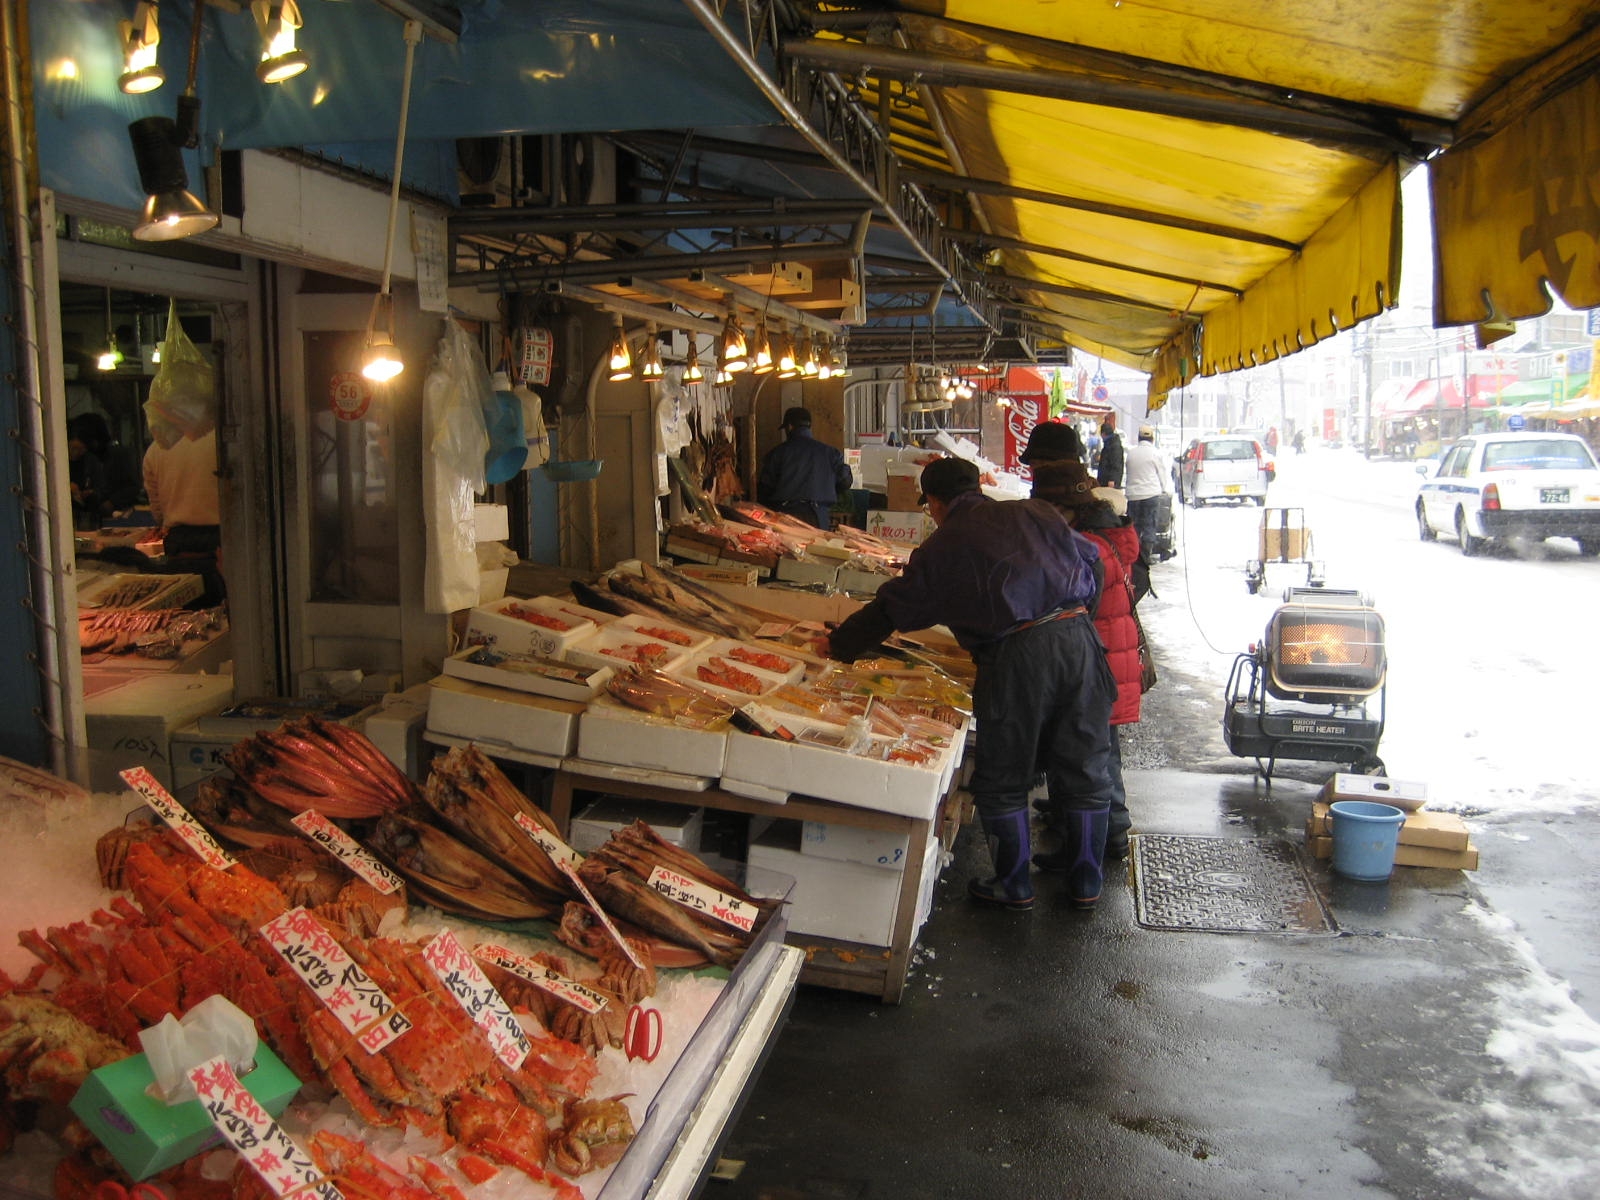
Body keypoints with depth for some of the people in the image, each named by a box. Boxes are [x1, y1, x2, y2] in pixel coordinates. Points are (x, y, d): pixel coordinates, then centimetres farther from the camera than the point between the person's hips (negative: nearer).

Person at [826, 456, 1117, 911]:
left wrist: (838, 645, 30)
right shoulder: (1038, 512, 16)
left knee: (1002, 780, 13)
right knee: (1085, 771, 15)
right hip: (1078, 634, 5)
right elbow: (1089, 564, 22)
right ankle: (1086, 885, 27)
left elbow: (890, 609, 16)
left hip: (1016, 655, -4)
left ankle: (1015, 885, 24)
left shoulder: (939, 549, 9)